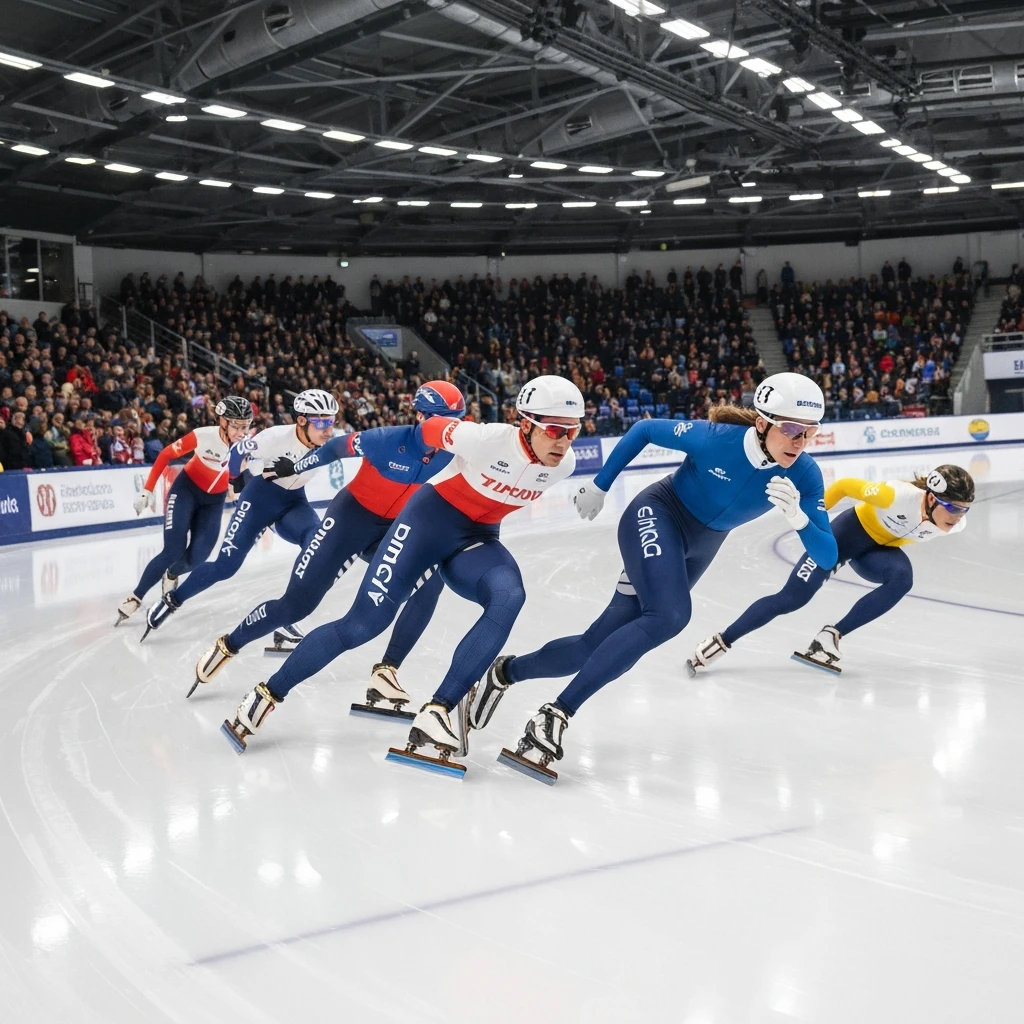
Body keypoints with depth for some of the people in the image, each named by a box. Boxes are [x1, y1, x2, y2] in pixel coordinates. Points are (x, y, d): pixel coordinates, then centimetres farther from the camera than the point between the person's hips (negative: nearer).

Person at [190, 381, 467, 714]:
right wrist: (293, 468, 0)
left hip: (394, 529, 5)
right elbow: (338, 447, -10)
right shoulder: (389, 440, -26)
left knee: (429, 583, -21)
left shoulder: (449, 453, -14)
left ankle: (386, 671, -12)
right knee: (298, 602, -7)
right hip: (352, 514, -5)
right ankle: (227, 645, 17)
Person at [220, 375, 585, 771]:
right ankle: (268, 694, 7)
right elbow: (433, 428, -7)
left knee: (509, 597, -29)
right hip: (433, 516, -4)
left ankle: (436, 712, -28)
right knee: (365, 622, -11)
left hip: (477, 539, 4)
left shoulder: (563, 464, -12)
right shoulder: (487, 438, -27)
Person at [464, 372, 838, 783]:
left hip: (699, 547, 5)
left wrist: (797, 517, -39)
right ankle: (555, 715, -28)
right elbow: (645, 429, -9)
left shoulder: (804, 475, -18)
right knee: (668, 615, -32)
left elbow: (827, 556, -20)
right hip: (657, 516, -5)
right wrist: (599, 486, -2)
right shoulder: (715, 439, -26)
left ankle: (506, 672, 24)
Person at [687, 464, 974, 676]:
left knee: (903, 578, -29)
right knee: (791, 599, -8)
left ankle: (832, 635, -17)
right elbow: (847, 485, -23)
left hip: (879, 548, 5)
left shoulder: (955, 523, -20)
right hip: (851, 531, -5)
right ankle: (721, 641, 7)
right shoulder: (899, 495, -38)